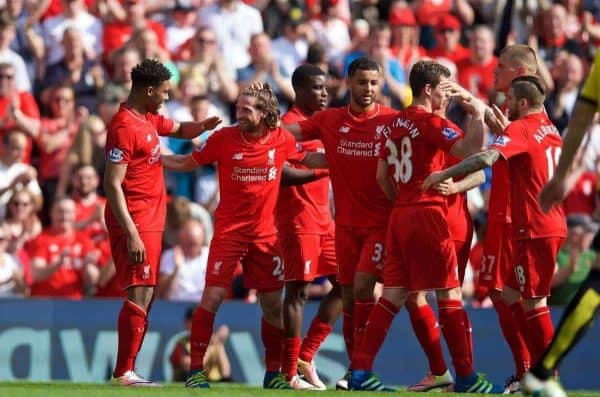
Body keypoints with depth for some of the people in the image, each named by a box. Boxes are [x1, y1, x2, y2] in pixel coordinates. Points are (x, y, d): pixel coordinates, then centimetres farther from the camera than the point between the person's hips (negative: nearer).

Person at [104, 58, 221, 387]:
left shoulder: (149, 119, 13)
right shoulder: (124, 127, -16)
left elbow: (179, 130, 33)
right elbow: (112, 184, -20)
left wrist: (202, 126, 8)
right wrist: (131, 234, -25)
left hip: (151, 221, 10)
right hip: (136, 222, -10)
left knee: (145, 295, 10)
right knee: (140, 294, -13)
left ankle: (125, 370, 13)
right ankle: (124, 372, -13)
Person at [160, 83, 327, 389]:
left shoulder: (281, 140, -1)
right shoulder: (224, 138, -7)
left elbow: (309, 160, 18)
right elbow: (187, 163, 4)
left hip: (266, 235, 3)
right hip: (229, 231, -3)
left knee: (273, 304, 6)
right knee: (212, 297, -12)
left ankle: (273, 372, 20)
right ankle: (196, 369, -5)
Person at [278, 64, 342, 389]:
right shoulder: (290, 125, -11)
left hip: (323, 219, 9)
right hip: (298, 219, -9)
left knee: (344, 283, 8)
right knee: (298, 291, -7)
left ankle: (305, 355, 14)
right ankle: (290, 372, -4)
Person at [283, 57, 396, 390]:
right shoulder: (329, 121, 5)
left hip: (381, 221, -4)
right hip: (346, 222, 4)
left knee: (362, 286, -16)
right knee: (348, 296, 6)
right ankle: (355, 367, 16)